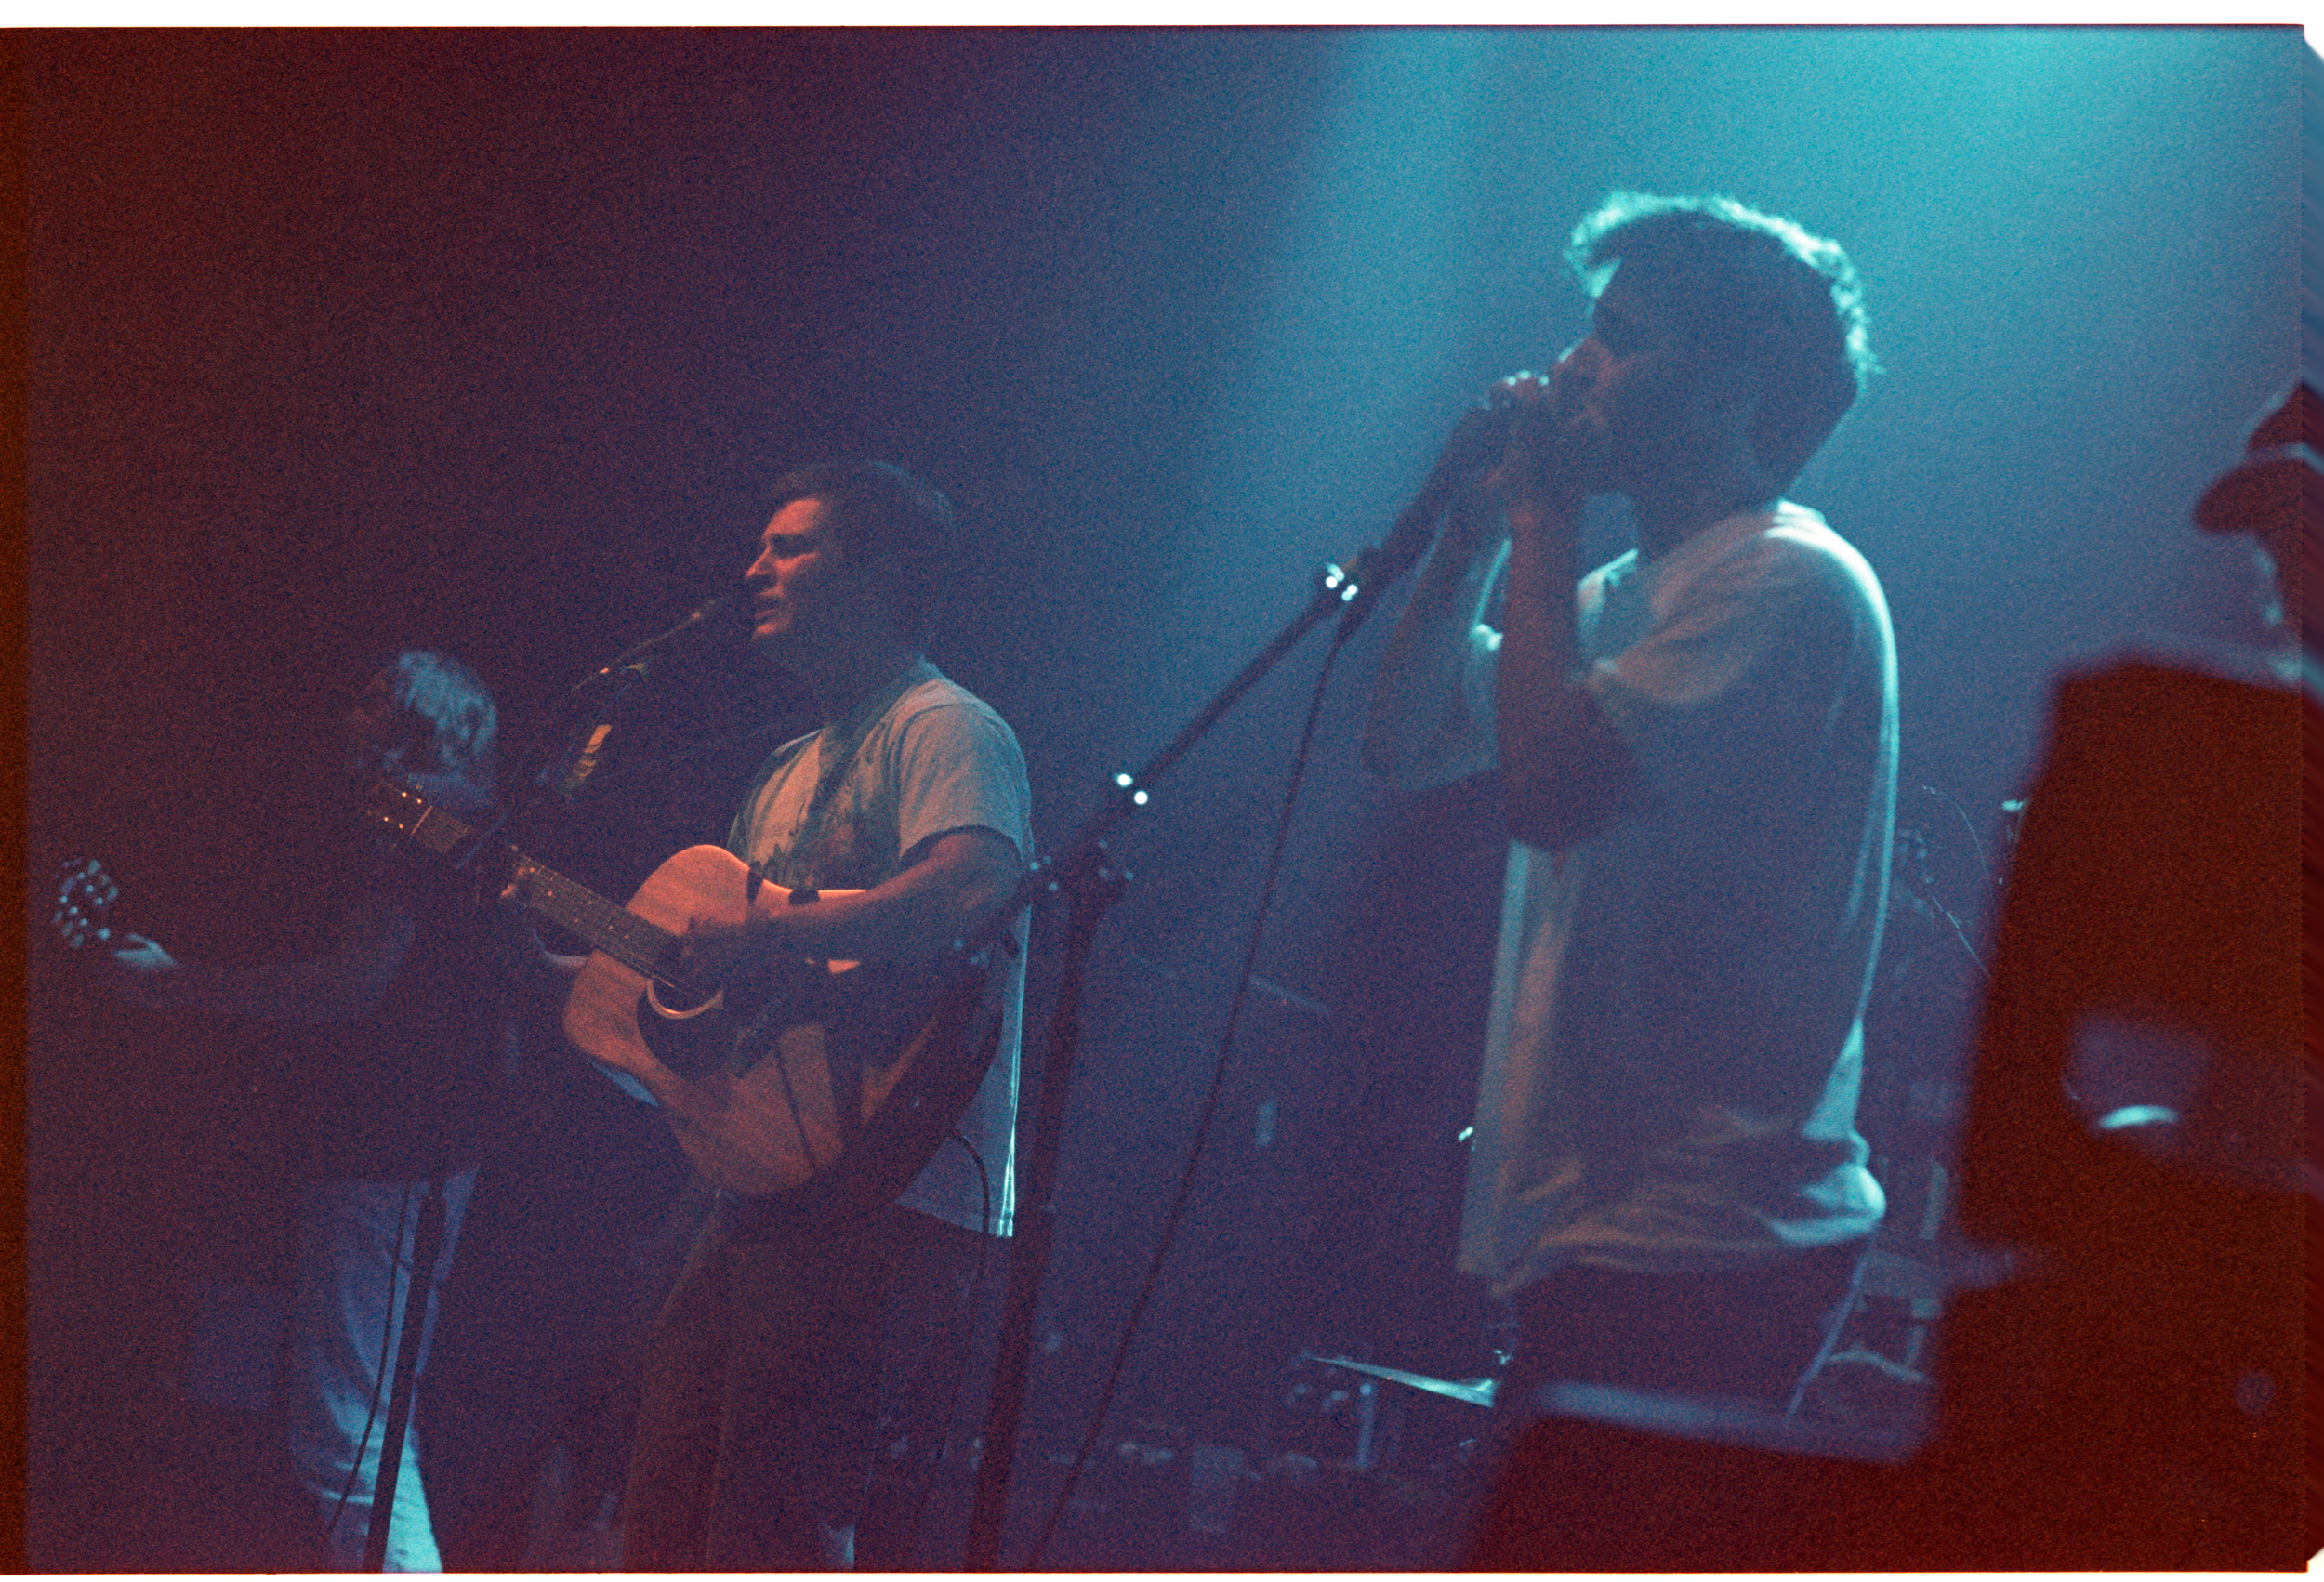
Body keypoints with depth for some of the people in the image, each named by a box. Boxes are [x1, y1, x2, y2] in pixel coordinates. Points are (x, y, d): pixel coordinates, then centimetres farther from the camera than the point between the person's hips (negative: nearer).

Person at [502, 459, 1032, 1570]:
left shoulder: (942, 729, -6)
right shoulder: (795, 768, 25)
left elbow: (973, 889, -28)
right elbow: (686, 957, 29)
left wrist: (764, 938, -27)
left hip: (883, 1189, -10)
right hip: (769, 1188, 10)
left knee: (768, 1547, -16)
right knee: (666, 1524, 9)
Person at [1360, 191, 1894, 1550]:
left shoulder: (1790, 585, -13)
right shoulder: (1633, 592, 19)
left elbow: (1551, 784, -23)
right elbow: (1410, 741, 22)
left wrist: (1545, 523, -13)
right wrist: (1479, 527, 11)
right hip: (1596, 1235, 10)